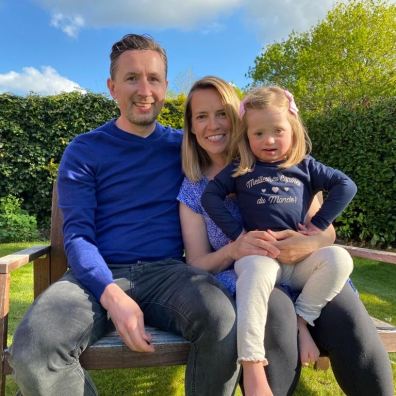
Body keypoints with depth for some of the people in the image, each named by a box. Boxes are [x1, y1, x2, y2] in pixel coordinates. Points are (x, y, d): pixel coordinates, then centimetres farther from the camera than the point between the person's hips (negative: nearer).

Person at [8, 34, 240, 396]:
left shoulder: (183, 145, 11)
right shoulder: (84, 150, 5)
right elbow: (78, 233, -3)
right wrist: (112, 295, -21)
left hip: (167, 271, 1)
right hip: (99, 275, 0)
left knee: (224, 319, -31)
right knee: (33, 349, -28)